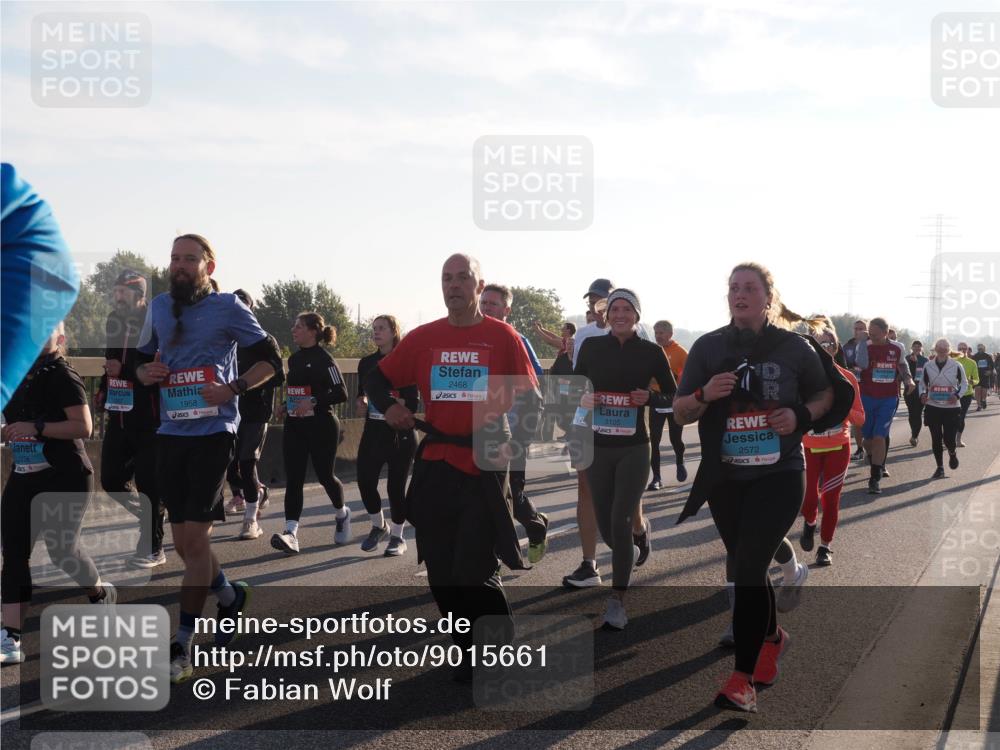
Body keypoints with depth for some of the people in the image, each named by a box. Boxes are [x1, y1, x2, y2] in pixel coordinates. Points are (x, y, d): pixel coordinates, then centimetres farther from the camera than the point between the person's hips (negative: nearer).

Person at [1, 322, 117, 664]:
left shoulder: (62, 375, -13)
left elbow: (83, 427, -21)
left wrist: (36, 428, -25)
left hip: (65, 477, -8)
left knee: (61, 549, -2)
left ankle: (101, 593, 30)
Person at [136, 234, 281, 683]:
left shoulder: (228, 308, -3)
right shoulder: (159, 307, 12)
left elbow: (270, 360, -1)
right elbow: (142, 359, 22)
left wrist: (233, 388, -16)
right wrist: (144, 373, -2)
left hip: (212, 432, -6)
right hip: (170, 433, 6)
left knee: (194, 537, -9)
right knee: (183, 540, 10)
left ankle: (182, 648, -1)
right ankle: (229, 596, 37)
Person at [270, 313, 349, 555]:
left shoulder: (324, 359, -11)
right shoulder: (294, 359, 13)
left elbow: (341, 394, -14)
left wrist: (313, 401, -24)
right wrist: (286, 406, 10)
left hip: (321, 426, -7)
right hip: (294, 426, 7)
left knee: (325, 475, 5)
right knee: (293, 479, -5)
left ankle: (341, 514, 35)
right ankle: (291, 534, -13)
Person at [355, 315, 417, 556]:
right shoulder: (366, 362, 10)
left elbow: (412, 404, -9)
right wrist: (361, 402, -3)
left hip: (400, 434, -4)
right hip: (373, 430, 4)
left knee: (396, 486, 0)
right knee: (365, 480, -4)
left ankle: (397, 536, 17)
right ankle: (378, 526, 22)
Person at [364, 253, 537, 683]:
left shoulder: (502, 336, -1)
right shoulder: (423, 338, 7)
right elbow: (378, 379, 15)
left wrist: (505, 421, -16)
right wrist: (388, 407, -4)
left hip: (484, 468, -4)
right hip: (434, 468, 4)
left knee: (476, 572, -7)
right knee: (442, 573, 9)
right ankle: (468, 654, 26)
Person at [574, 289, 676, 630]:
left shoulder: (651, 352, -3)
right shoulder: (591, 347, 2)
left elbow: (674, 396, 5)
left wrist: (649, 398, -14)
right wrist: (582, 399, -10)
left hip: (634, 448, -3)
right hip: (598, 447, 3)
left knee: (620, 520, -12)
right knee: (605, 523, 8)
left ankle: (617, 602, -4)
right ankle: (634, 543, 45)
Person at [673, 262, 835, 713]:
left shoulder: (794, 347, -3)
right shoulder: (708, 347, 0)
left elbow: (825, 394, 11)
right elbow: (680, 414, 2)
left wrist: (802, 415, -10)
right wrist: (704, 394, -19)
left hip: (778, 475, -3)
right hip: (724, 478, 3)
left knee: (749, 567, -13)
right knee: (746, 566, 15)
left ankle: (742, 679, -7)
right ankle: (772, 637, 42)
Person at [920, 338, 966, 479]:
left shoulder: (956, 366, -3)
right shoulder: (928, 366, 2)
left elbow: (964, 383, 7)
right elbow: (922, 383, 12)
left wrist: (958, 395, -11)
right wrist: (922, 394, -8)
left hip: (952, 407, -2)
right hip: (933, 407, 2)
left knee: (949, 439, -4)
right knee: (936, 439, 3)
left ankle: (952, 453, 32)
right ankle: (940, 467, 17)